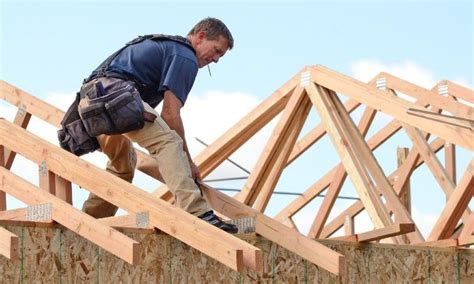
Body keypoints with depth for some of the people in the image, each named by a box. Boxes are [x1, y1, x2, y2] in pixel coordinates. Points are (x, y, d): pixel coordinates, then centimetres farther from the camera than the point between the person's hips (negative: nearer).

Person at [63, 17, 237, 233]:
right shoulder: (185, 57, 2)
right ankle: (196, 212, -38)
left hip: (89, 98, 10)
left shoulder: (162, 45, 33)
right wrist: (188, 161, 1)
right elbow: (170, 114, -6)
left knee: (123, 164, 28)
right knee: (168, 142, -21)